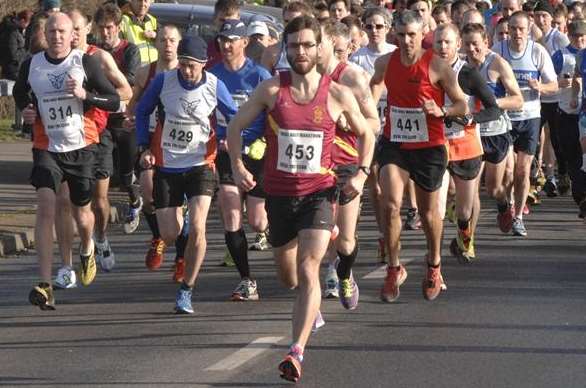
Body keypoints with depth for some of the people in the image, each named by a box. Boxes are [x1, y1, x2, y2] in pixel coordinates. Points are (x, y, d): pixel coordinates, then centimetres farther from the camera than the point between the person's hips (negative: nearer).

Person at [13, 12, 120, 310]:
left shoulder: (85, 63, -6)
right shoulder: (31, 65, 1)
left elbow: (114, 101, -4)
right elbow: (19, 93, 22)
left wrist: (85, 95, -20)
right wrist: (26, 110, 1)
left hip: (81, 148, 0)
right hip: (46, 148, 0)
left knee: (81, 211, 13)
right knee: (45, 207, -17)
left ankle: (87, 249, 51)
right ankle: (45, 285, -23)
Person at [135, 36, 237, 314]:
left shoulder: (215, 86, -9)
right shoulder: (163, 81, -9)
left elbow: (234, 117, 7)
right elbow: (142, 111, 7)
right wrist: (144, 147, -2)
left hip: (200, 166, -1)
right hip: (166, 167, 1)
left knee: (196, 228, -19)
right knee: (169, 236, 2)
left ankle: (186, 291, -4)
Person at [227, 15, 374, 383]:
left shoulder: (338, 95, -3)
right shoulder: (271, 89, -3)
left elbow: (366, 133, 12)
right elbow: (236, 126, 6)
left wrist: (361, 174, -1)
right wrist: (238, 166, -8)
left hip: (319, 192, -2)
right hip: (279, 193, 3)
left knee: (308, 268, -21)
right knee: (289, 277, 17)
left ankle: (297, 352, -26)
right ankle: (312, 305, 52)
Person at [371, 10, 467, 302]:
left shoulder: (437, 66, -12)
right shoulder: (385, 63, -2)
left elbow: (462, 106, -8)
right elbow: (376, 83, 22)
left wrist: (441, 111, -26)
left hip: (429, 147, -2)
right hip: (393, 144, 2)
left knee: (429, 211, 12)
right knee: (391, 204, -16)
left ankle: (434, 265, 37)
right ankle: (394, 270, -1)